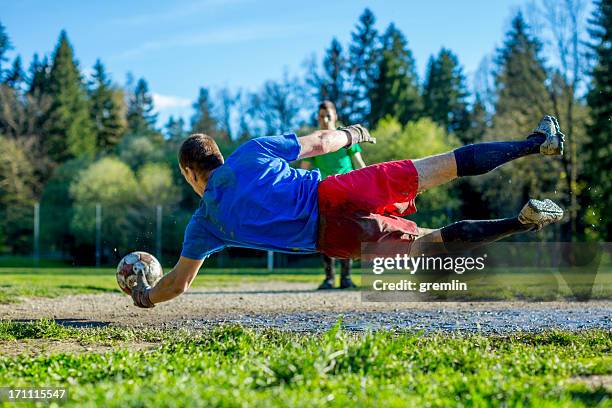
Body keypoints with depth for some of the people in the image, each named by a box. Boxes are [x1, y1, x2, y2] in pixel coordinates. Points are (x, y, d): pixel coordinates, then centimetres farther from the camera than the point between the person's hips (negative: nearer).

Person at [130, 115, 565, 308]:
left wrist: (145, 296, 38)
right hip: (334, 193, 1)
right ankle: (536, 142, 1)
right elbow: (320, 141, 18)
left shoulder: (205, 222, 15)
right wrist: (351, 135, 38)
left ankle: (522, 221, -21)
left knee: (430, 243, -3)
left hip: (331, 238, -1)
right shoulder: (252, 151, 15)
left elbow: (178, 283, 19)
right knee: (449, 165, 5)